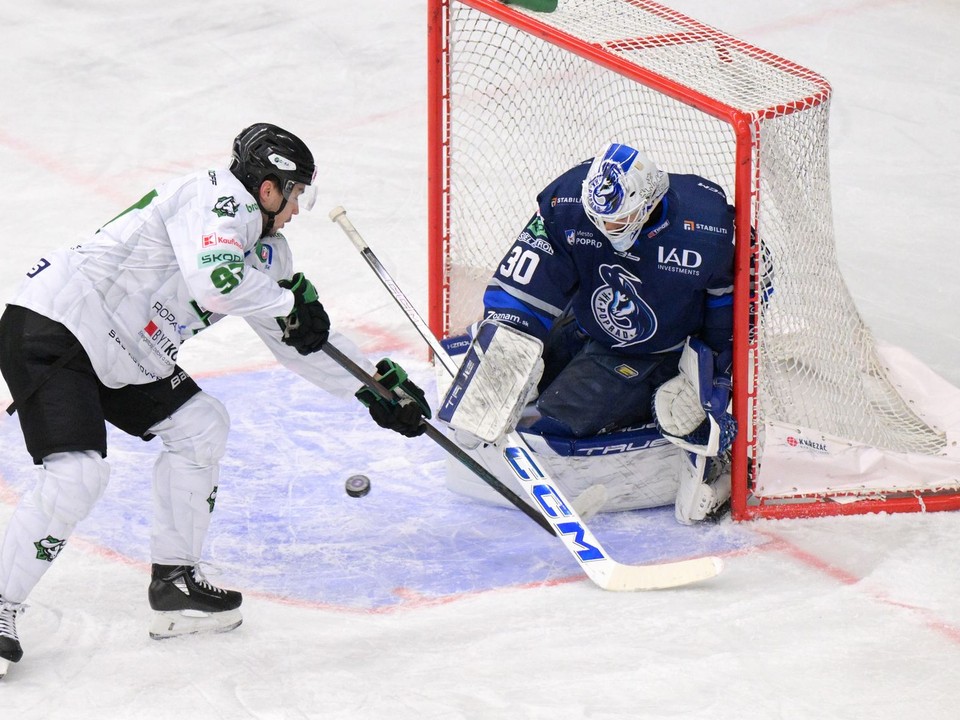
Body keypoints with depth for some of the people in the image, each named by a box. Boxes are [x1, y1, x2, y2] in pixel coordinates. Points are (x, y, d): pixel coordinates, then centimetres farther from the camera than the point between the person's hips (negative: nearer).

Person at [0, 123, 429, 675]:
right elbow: (214, 278, -34)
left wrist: (377, 383, 18)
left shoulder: (263, 247, 14)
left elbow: (302, 337, 22)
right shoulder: (218, 197, -16)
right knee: (78, 474, -21)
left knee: (201, 426, 12)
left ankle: (174, 581, 18)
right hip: (50, 326, -10)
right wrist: (288, 302, -19)